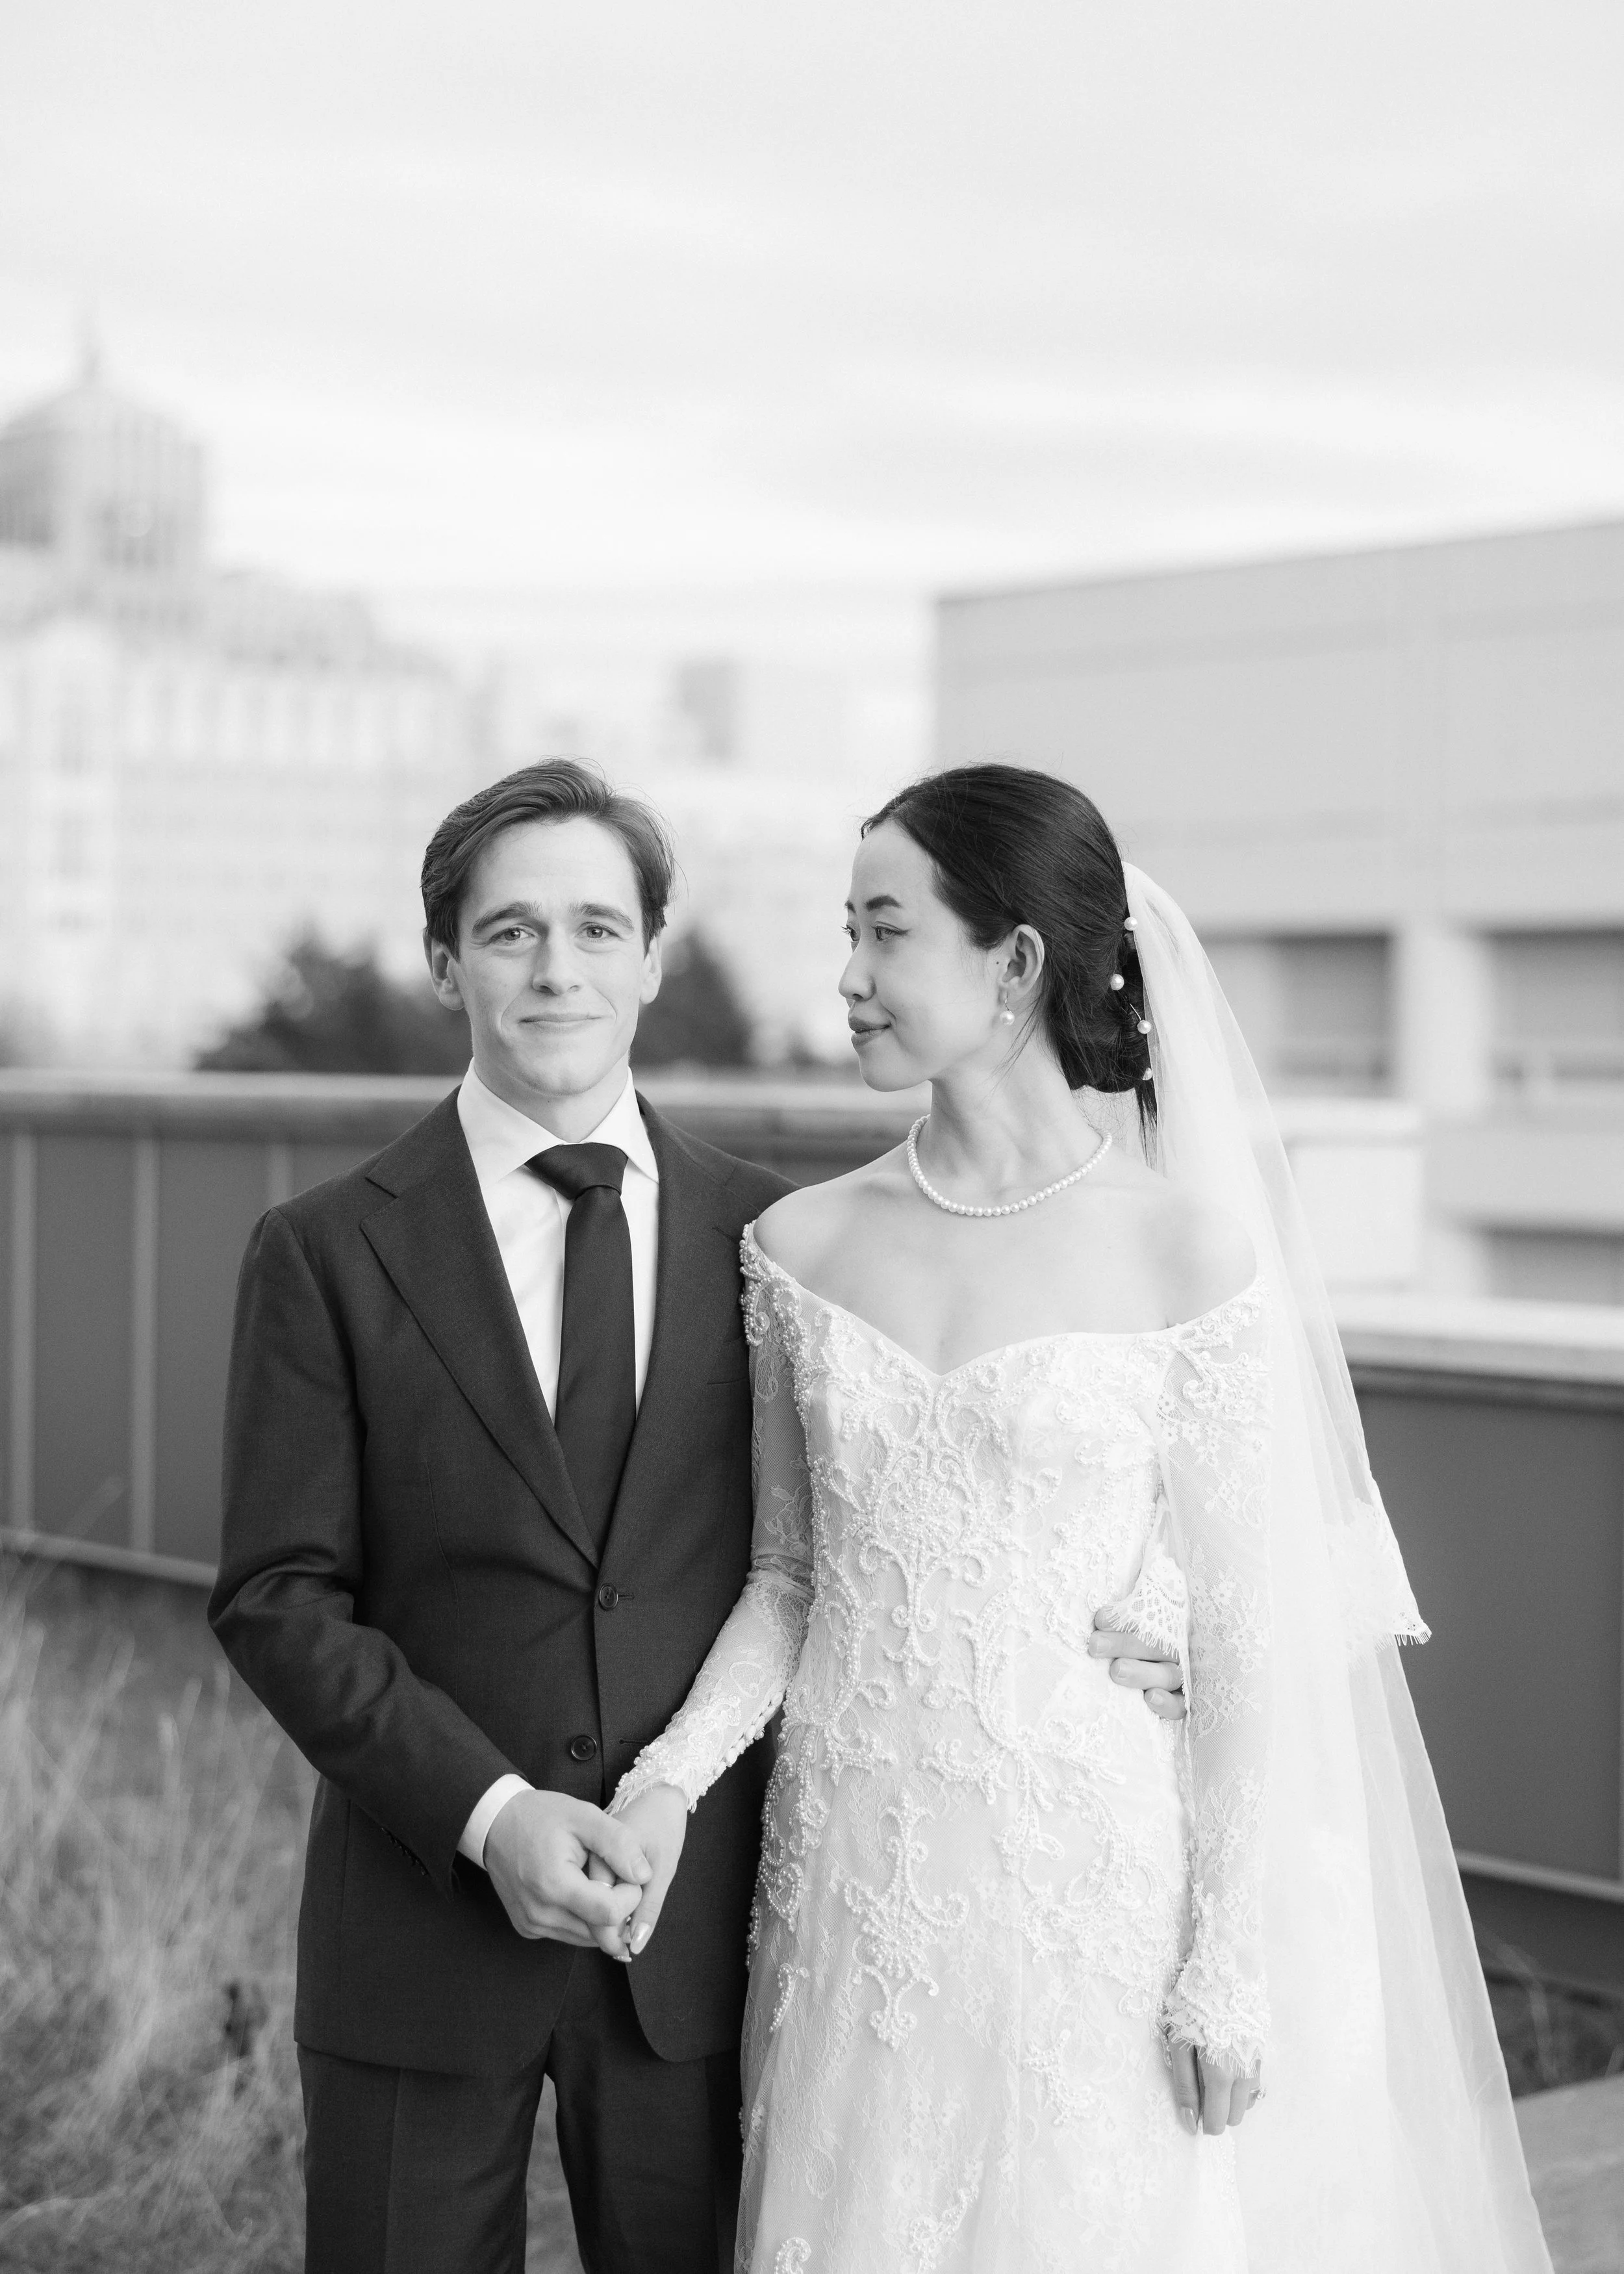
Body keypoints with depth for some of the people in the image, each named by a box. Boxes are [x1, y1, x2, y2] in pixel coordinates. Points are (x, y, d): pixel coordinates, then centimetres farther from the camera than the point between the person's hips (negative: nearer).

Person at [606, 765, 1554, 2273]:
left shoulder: (1188, 1247, -9)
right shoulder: (804, 1245, 1)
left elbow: (1245, 1634, -7)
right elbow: (790, 1573, 9)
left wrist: (1230, 1967, -8)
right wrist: (671, 1774, -6)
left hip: (1095, 1884, -3)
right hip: (854, 1884, 3)